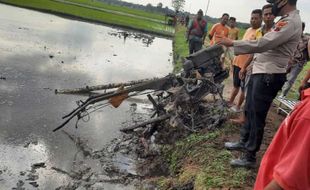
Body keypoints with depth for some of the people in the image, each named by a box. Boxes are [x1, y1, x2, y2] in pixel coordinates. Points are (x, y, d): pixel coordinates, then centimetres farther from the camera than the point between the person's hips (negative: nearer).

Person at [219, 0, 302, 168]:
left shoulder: (291, 22, -18)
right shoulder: (285, 20, 16)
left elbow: (263, 44, -26)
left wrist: (232, 43, -21)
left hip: (269, 76, -10)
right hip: (260, 72, 10)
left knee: (257, 117, -3)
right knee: (249, 111, 19)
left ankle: (250, 157, 8)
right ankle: (244, 142, 36)